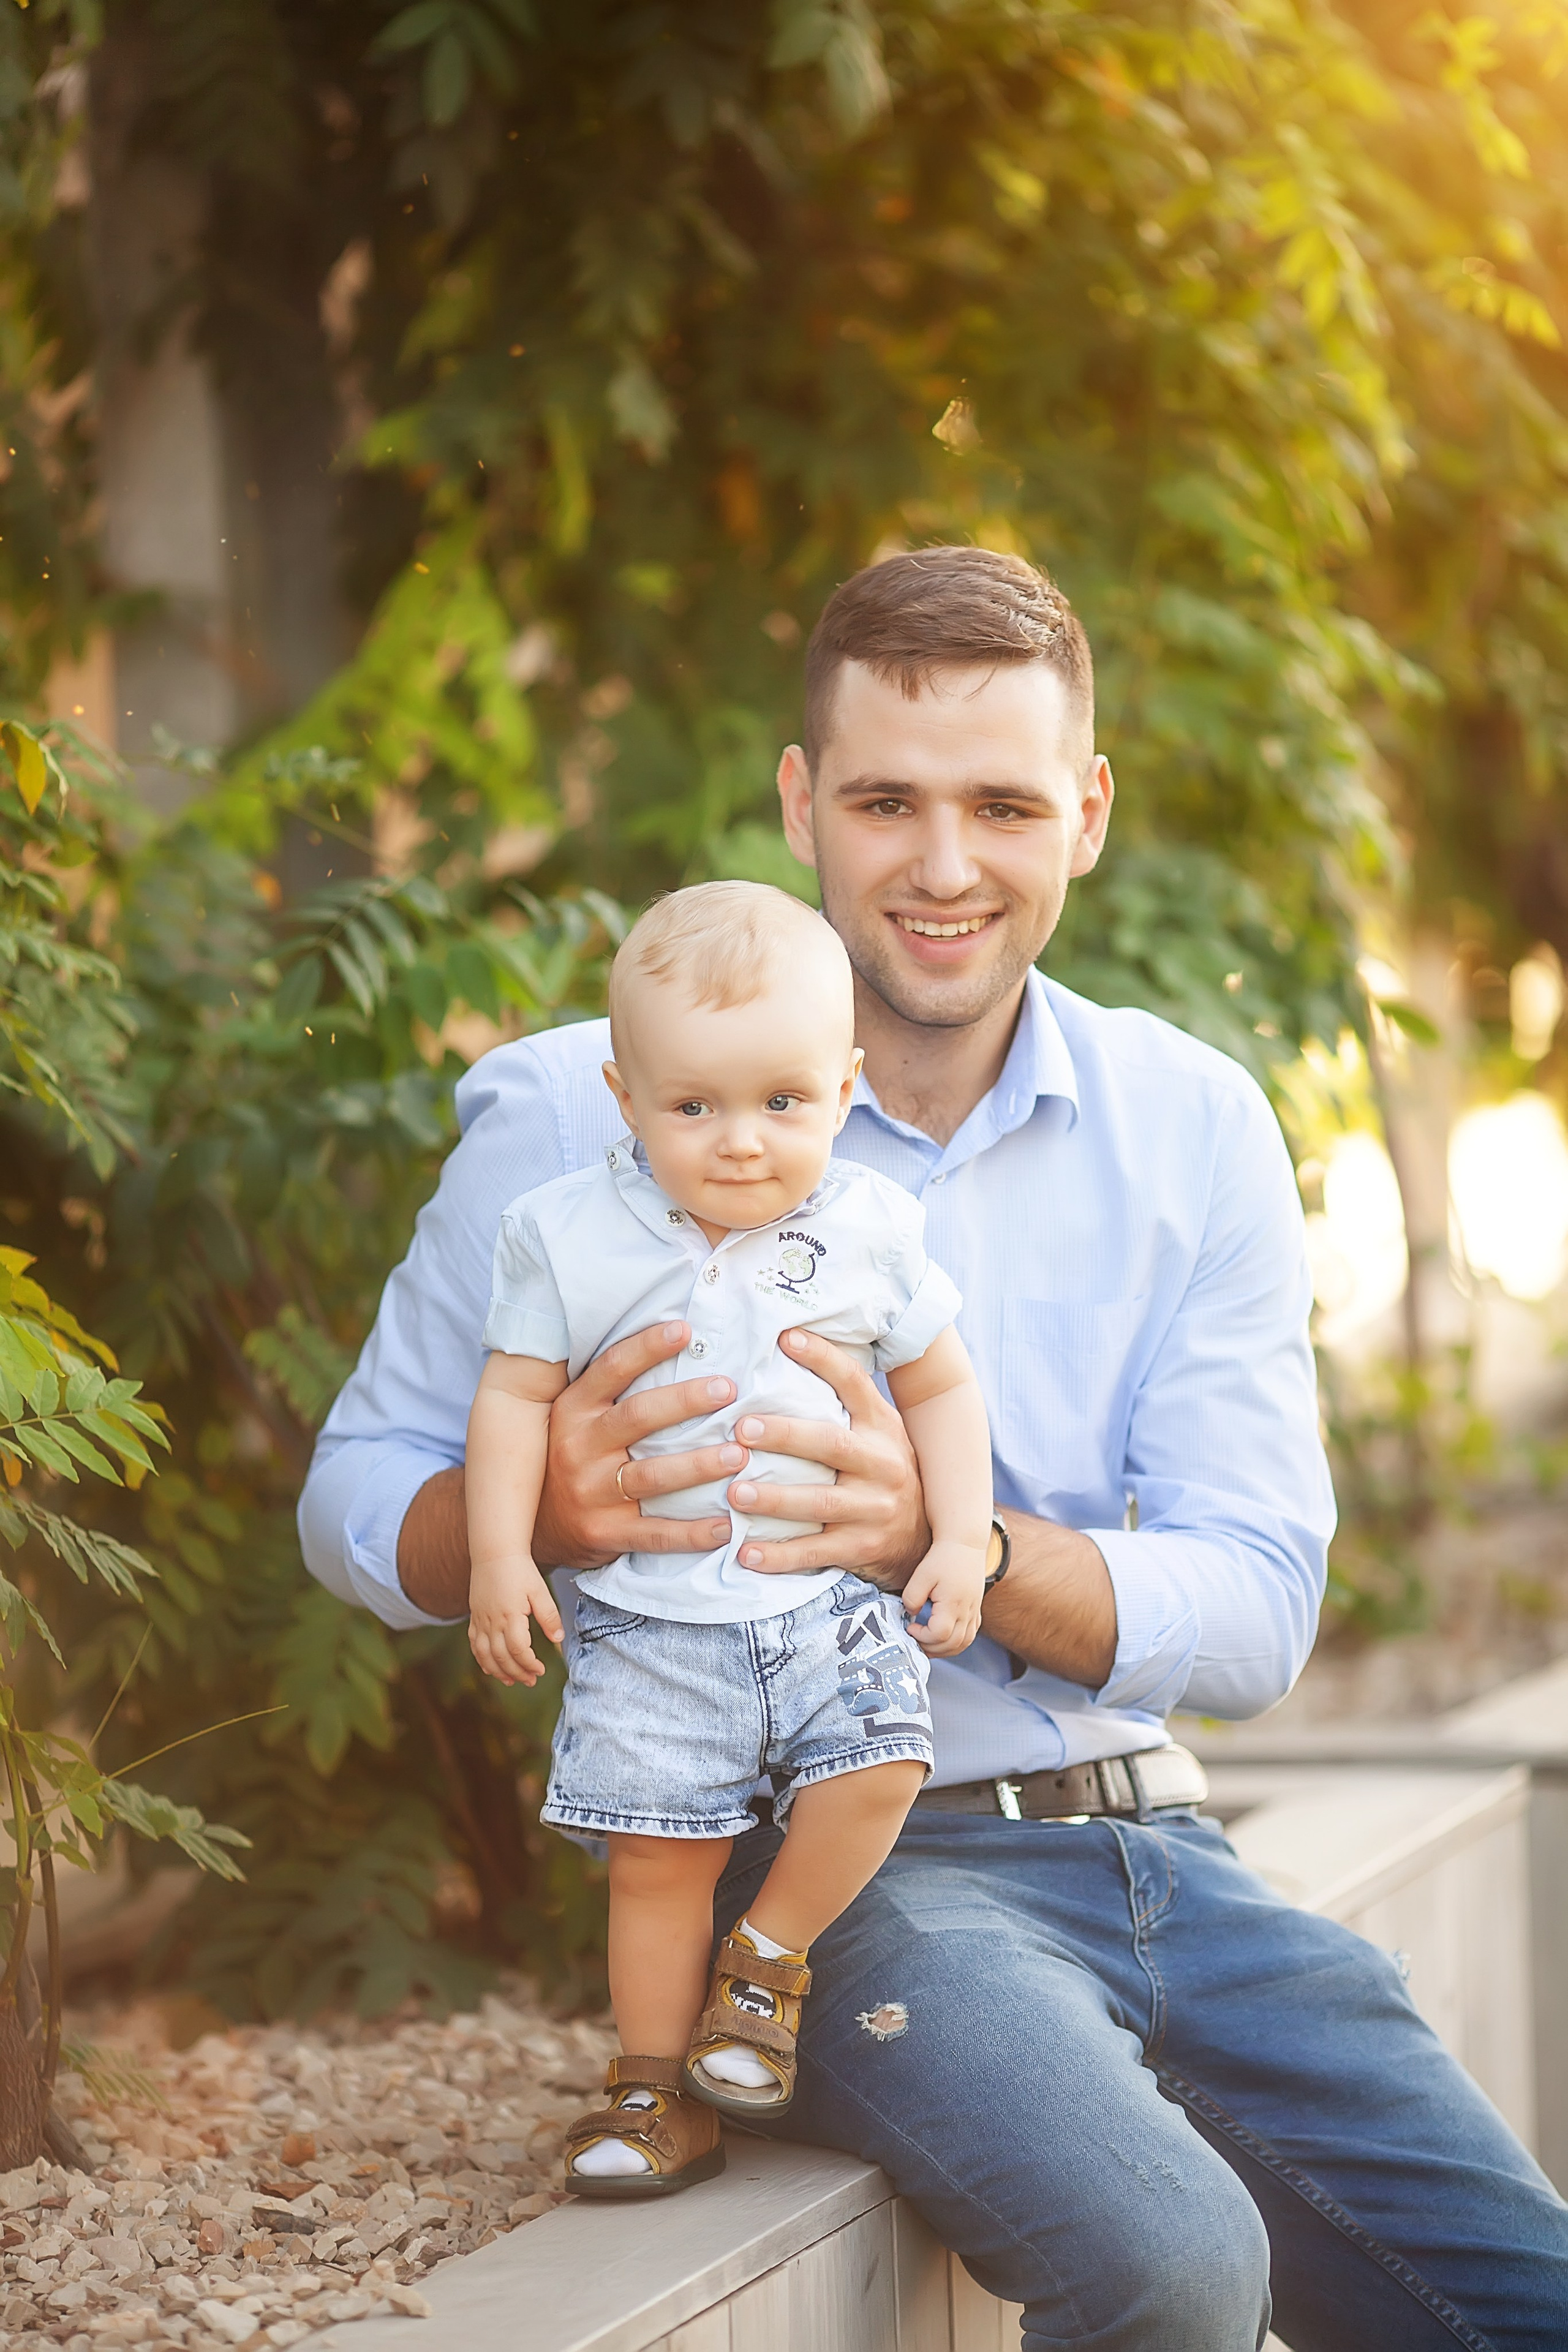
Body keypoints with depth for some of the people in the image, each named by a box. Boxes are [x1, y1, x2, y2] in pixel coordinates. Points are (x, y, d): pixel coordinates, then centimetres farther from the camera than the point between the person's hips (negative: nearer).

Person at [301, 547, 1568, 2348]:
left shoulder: (1193, 1130, 6)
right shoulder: (582, 1119, -4)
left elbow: (1253, 1618, -1)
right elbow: (357, 1503, 2)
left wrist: (939, 1539, -20)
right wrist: (542, 1509, -22)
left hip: (1145, 1843, 5)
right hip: (817, 1855, -5)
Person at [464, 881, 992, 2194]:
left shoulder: (871, 1232, 1)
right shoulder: (574, 1238, -2)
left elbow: (941, 1388, 10)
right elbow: (517, 1396, 3)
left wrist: (962, 1542, 1)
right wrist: (501, 1556, -5)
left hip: (833, 1593, 1)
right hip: (648, 1613, -1)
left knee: (878, 1763, -20)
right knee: (661, 1847, -5)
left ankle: (768, 1955, 6)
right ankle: (659, 2084, 12)